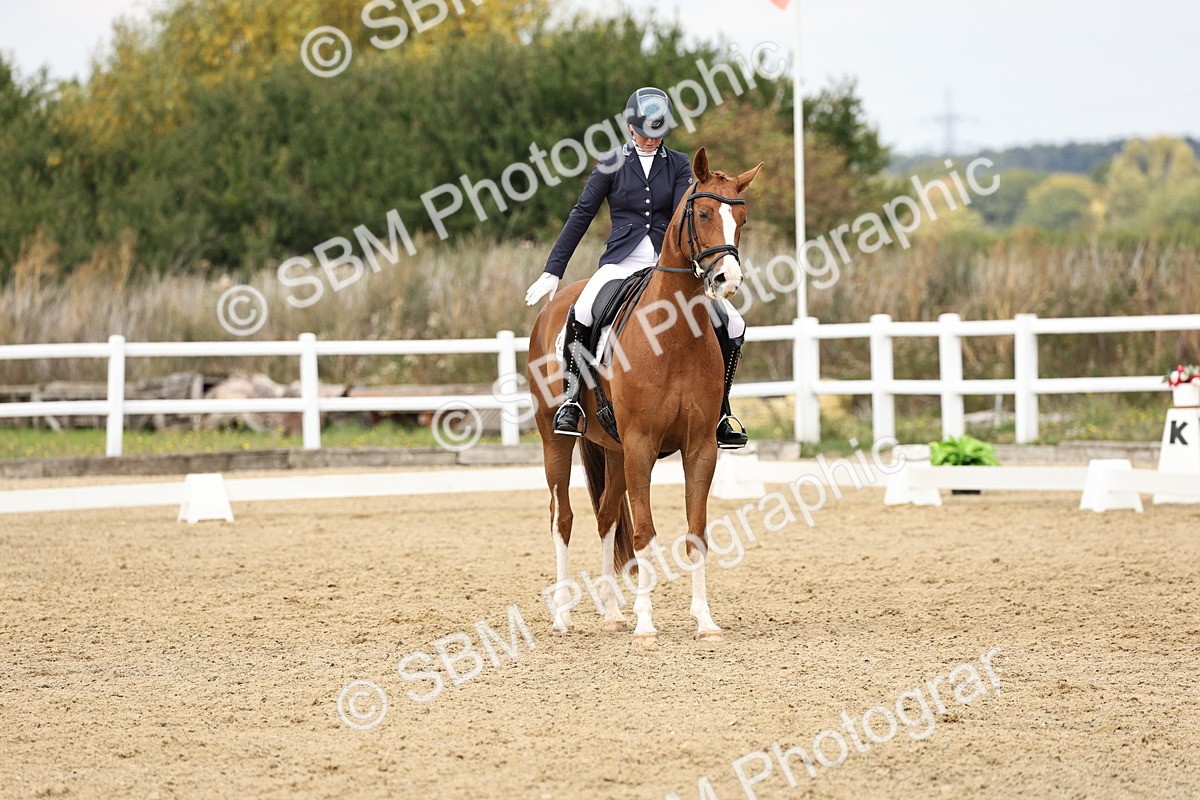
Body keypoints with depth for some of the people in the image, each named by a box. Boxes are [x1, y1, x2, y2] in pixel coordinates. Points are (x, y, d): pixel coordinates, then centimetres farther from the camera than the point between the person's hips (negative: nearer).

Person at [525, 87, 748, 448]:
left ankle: (719, 412, 1)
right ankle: (570, 399, -19)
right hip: (623, 261, -2)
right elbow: (581, 216, 7)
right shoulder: (612, 164, 7)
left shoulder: (678, 165, 9)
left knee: (732, 325, -13)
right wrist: (552, 272, 3)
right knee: (580, 313, -34)